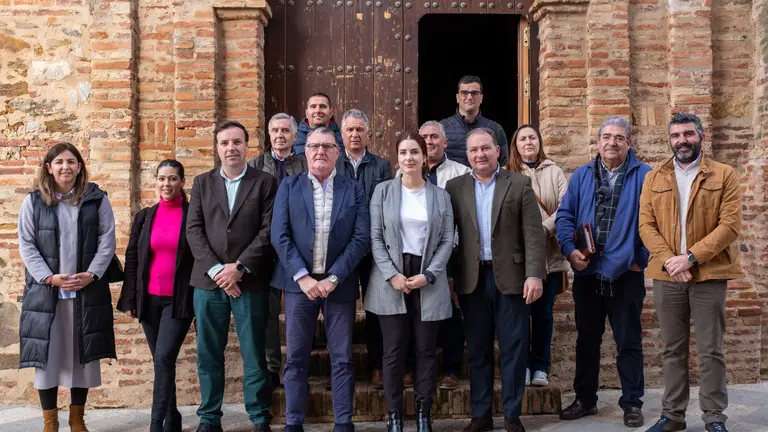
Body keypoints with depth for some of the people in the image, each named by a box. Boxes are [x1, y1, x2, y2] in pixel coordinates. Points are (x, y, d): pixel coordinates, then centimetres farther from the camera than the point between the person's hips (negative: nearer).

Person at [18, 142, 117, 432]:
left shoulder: (97, 199, 5)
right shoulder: (33, 201, 4)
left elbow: (107, 241, 1)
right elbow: (26, 245, 0)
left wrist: (91, 274, -12)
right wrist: (49, 277, -12)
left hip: (87, 290, 0)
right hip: (45, 291, 0)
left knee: (82, 354, 6)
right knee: (46, 354, 2)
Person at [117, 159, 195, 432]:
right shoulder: (144, 217, 9)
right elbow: (131, 258, 10)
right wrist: (129, 300, 5)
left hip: (179, 300, -4)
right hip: (149, 299, 4)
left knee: (164, 358, -15)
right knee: (162, 361, 11)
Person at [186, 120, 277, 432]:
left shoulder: (265, 183, 4)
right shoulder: (202, 183, 12)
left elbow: (268, 231, -4)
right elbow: (193, 230, 3)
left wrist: (239, 268, -12)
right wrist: (216, 269, -9)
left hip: (250, 282, -2)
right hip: (209, 280, 3)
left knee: (254, 354, 3)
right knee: (208, 354, 7)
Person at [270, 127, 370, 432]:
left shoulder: (353, 190, 5)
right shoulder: (289, 186, 6)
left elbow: (361, 237, -3)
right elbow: (279, 235, -2)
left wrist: (334, 278, -11)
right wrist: (302, 277, -12)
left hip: (339, 283, 0)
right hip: (299, 281, 0)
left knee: (342, 359, 4)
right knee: (296, 358, 4)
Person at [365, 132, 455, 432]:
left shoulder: (440, 196, 7)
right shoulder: (383, 191, 4)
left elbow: (448, 240, 3)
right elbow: (375, 237, -1)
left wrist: (428, 275, -10)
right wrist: (392, 275, -12)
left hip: (428, 281, 1)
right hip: (391, 279, -1)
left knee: (426, 350, 6)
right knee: (394, 351, 2)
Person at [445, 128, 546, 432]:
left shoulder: (519, 184, 2)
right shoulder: (454, 187, 7)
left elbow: (533, 234, -3)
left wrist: (534, 274, -12)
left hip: (510, 277, -1)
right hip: (471, 279, 2)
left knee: (513, 348, 4)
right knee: (477, 350, 10)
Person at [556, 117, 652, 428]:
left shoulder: (644, 177, -1)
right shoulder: (581, 176, 9)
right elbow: (564, 215, 5)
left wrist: (641, 258, -9)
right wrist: (570, 249, -9)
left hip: (626, 273, -3)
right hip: (586, 273, 3)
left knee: (628, 341, 5)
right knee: (587, 339, 13)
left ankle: (632, 403, 18)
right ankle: (585, 399, 26)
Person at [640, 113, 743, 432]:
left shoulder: (724, 175, 1)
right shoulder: (654, 179, 9)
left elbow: (729, 225, -8)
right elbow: (647, 226, 2)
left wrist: (691, 257, -17)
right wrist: (667, 260, -13)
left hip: (709, 275, -2)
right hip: (667, 275, 2)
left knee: (710, 350, 3)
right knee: (673, 350, 10)